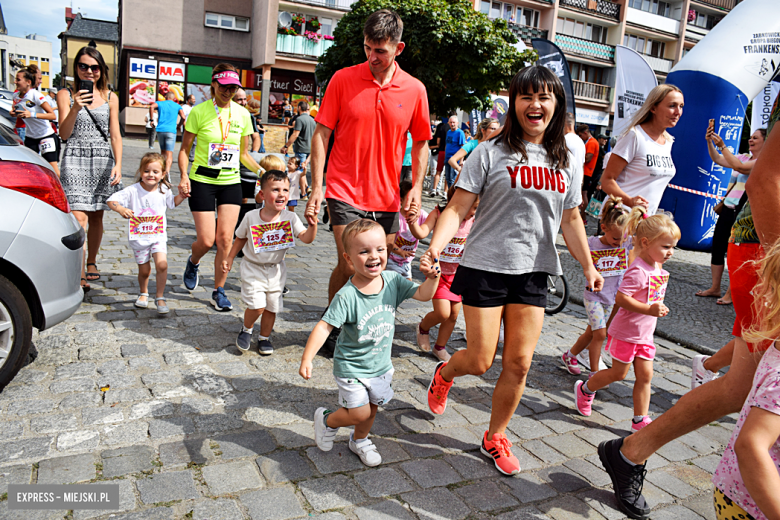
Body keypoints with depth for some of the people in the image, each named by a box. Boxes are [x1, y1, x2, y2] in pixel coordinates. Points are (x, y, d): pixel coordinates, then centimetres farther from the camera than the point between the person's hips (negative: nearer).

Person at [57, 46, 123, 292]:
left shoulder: (110, 98, 10)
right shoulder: (66, 95, 4)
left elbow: (115, 135, 9)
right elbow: (64, 134, -5)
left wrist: (118, 164, -4)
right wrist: (75, 109, -21)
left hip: (104, 161, 3)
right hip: (75, 160, -3)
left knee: (96, 216, 9)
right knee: (79, 217, -13)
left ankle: (91, 263, 28)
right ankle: (80, 275, -13)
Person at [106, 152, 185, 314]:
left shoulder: (164, 190, -1)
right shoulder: (133, 191, -11)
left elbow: (172, 203, 19)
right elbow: (112, 200, -14)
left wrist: (182, 195, 2)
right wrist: (120, 209, -34)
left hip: (159, 235, 1)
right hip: (139, 237, -1)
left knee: (162, 264, -18)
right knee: (144, 270, 10)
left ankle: (160, 297, -1)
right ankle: (143, 293, 41)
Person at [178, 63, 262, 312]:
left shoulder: (242, 113, 5)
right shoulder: (199, 111, -4)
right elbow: (185, 149, 1)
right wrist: (184, 175, -15)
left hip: (231, 182, 3)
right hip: (202, 181, -2)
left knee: (225, 238, -5)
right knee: (206, 240, -6)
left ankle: (219, 291, 10)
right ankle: (193, 263, 32)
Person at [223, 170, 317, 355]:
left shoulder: (290, 217, -11)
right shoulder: (251, 217, -12)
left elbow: (306, 238, -21)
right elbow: (241, 238, 5)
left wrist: (313, 224, -39)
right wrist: (229, 258, 7)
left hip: (276, 270, 2)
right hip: (253, 268, -2)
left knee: (272, 307, 9)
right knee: (257, 306, -11)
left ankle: (264, 338, 33)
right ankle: (246, 330, 20)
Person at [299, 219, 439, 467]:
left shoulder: (393, 281, -12)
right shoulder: (347, 296, -27)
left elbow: (423, 294, -5)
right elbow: (324, 326, -26)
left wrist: (431, 278, -25)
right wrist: (307, 358, -31)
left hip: (381, 365, 5)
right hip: (352, 366, -5)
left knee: (372, 408, 20)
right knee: (359, 413, -3)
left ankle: (359, 440, 50)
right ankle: (326, 420, 29)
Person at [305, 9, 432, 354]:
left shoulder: (415, 90, 2)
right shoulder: (343, 79, -2)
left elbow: (421, 143, 11)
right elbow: (322, 134, -2)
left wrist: (416, 186, -3)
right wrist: (316, 187, -8)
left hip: (386, 197, 3)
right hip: (345, 191, -2)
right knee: (349, 266, -7)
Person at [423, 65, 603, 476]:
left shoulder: (567, 162, 10)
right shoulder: (491, 153, -4)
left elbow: (570, 219, 17)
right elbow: (458, 208, -8)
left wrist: (588, 267, 13)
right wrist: (434, 247, -23)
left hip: (533, 273, 4)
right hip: (486, 268, -3)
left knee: (519, 364, 4)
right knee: (480, 362, 1)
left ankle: (496, 438, 26)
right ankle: (445, 372, 37)